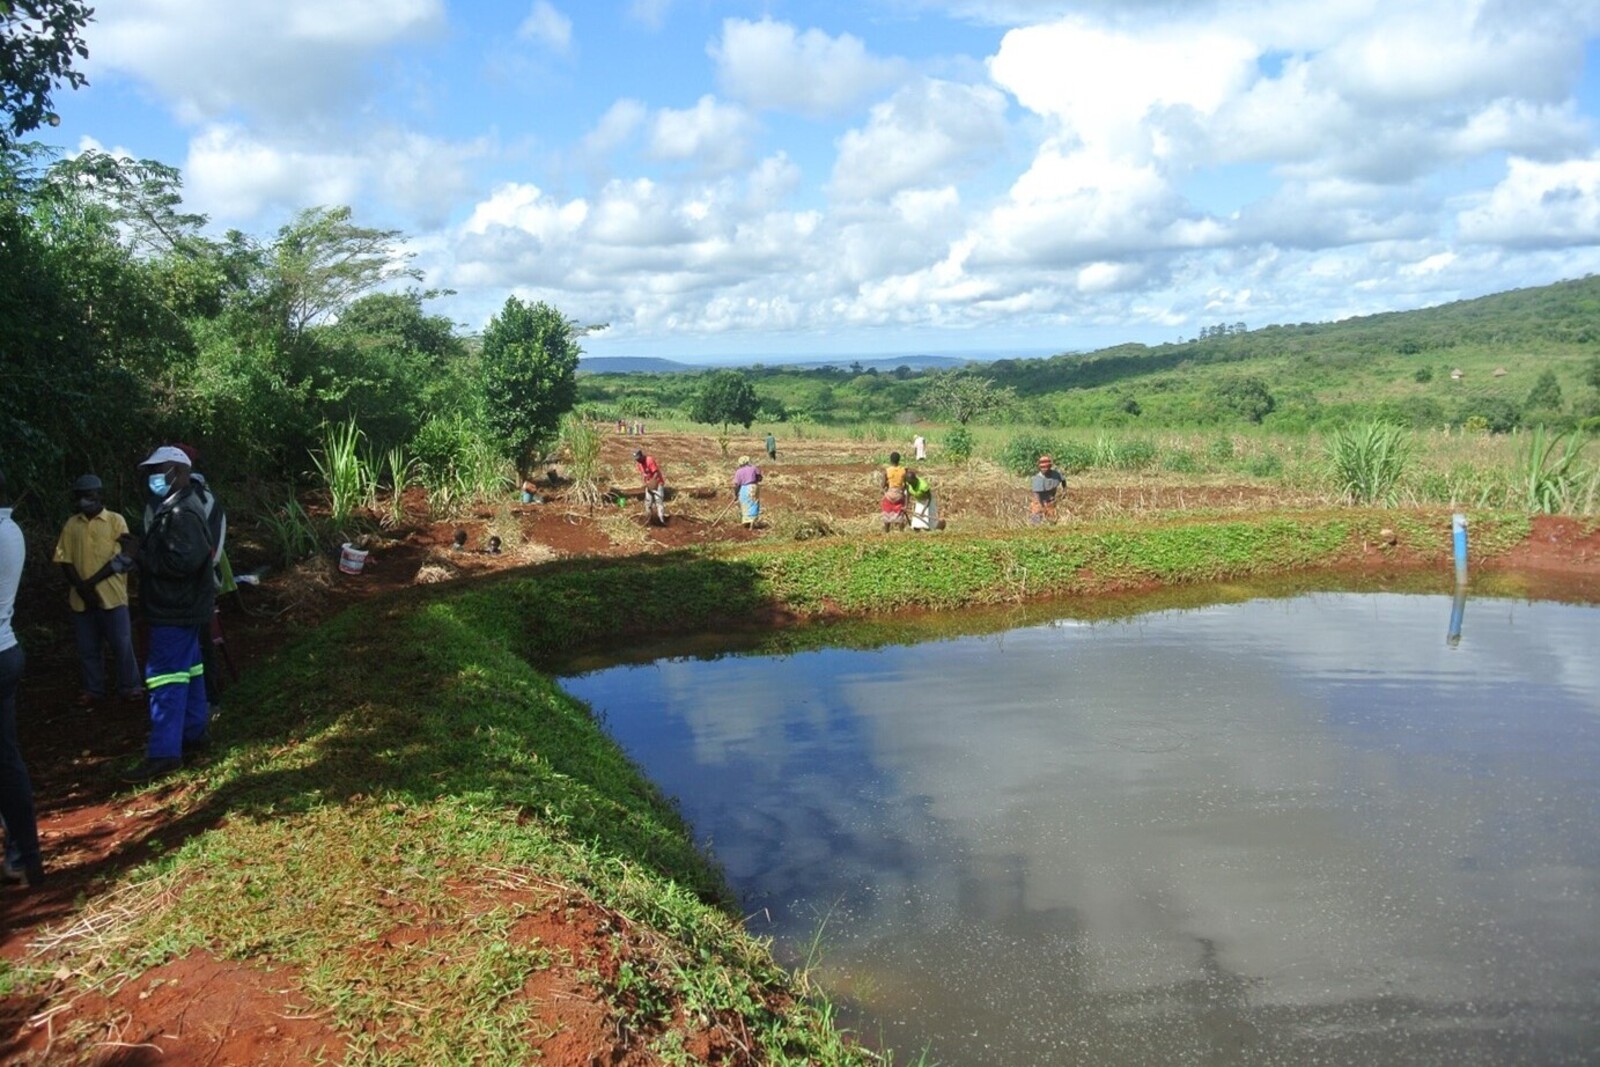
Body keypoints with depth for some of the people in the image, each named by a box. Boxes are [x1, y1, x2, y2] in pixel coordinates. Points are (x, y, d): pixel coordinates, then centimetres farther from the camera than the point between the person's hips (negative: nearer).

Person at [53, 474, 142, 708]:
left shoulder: (115, 521, 0)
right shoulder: (71, 525, 9)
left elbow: (121, 559, -8)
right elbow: (65, 562, 4)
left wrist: (92, 581, -14)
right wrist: (81, 587, -11)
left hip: (112, 596, -3)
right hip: (81, 598, 3)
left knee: (122, 644, 0)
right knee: (88, 648, 10)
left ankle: (129, 687, 11)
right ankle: (93, 689, 20)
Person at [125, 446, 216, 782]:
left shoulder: (182, 513, -20)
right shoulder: (174, 507, 15)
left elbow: (184, 560, -30)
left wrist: (144, 558, -18)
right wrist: (145, 555, 3)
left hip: (176, 609, -11)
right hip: (181, 606, 11)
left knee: (166, 677, -9)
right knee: (188, 670, 19)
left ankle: (164, 753, -8)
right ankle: (195, 730, 30)